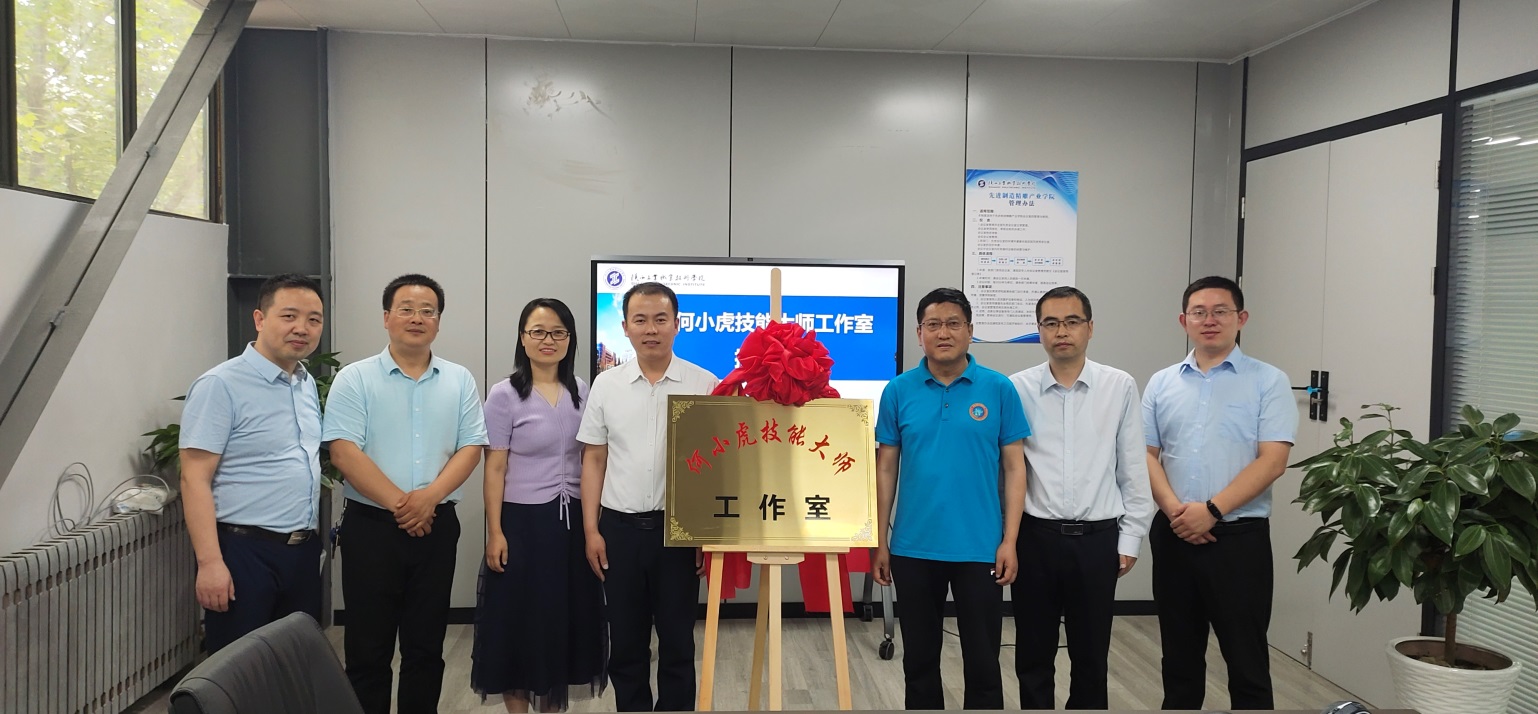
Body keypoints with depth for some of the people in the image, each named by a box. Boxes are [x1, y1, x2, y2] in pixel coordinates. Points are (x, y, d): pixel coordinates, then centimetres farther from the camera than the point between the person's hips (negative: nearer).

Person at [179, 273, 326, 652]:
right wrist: (209, 563, -21)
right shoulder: (220, 386, -12)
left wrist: (310, 541, 13)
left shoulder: (308, 384, 12)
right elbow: (195, 479, -15)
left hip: (304, 550, 7)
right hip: (245, 552, -7)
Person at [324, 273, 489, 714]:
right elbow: (344, 451, -11)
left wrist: (429, 497, -15)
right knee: (368, 647, 5)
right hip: (371, 526, -2)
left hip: (437, 526, 3)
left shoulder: (459, 381, 6)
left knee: (427, 645, 11)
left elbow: (470, 448, 1)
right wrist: (399, 503, -15)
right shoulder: (355, 379, -2)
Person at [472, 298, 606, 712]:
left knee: (566, 617, 10)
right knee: (519, 619, 5)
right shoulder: (505, 395, -7)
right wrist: (495, 532, -11)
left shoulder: (581, 391, 6)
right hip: (523, 521, -4)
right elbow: (495, 468, -8)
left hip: (571, 519, 4)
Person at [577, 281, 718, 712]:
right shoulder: (606, 385, 4)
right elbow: (594, 459, 6)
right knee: (625, 640, 12)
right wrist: (591, 529, 1)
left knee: (677, 640, 8)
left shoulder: (704, 385, -3)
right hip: (620, 527, 2)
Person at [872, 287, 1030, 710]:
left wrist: (1009, 540, -6)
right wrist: (879, 541, 1)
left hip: (979, 548, -1)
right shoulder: (898, 391, 1)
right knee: (919, 660, 14)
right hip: (913, 548, 1)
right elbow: (886, 469, 4)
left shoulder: (999, 390, -2)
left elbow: (1014, 468, 0)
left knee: (982, 663, 8)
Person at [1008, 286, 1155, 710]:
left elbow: (1134, 469, 3)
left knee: (1092, 655, 12)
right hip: (1035, 537, 0)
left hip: (1097, 539, 0)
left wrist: (1131, 538, 2)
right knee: (1033, 654, 11)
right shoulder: (1017, 389, -2)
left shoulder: (1120, 388, -1)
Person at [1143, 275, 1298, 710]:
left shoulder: (1268, 382, -1)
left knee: (1246, 658, 3)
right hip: (1173, 535, 4)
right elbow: (1147, 455, 6)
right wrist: (1173, 509, -11)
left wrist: (1212, 509, -17)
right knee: (1179, 654, 14)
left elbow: (1272, 460, -10)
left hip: (1239, 535, -3)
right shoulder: (1162, 384, 9)